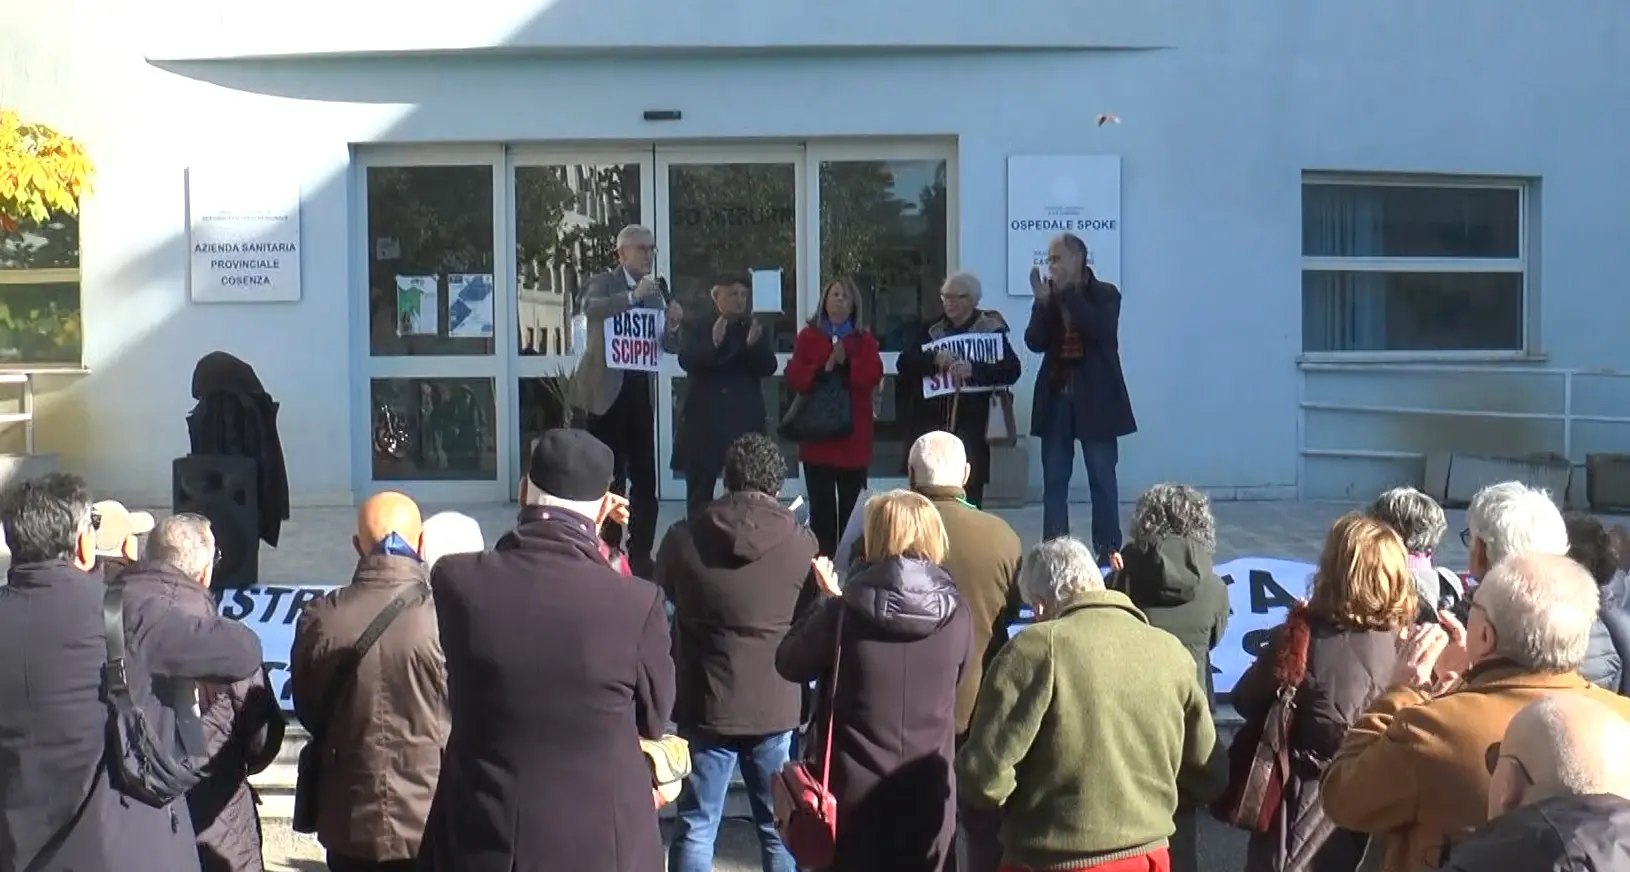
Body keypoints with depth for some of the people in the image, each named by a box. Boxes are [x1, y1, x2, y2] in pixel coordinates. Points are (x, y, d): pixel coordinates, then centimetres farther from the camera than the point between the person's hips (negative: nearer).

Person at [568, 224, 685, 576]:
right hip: (606, 392, -5)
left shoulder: (655, 291, 13)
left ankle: (641, 554, 13)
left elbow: (668, 346, 12)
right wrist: (633, 297, -37)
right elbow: (589, 308, -26)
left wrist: (673, 325, -10)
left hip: (641, 392, 5)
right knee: (608, 477, 0)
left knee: (644, 477, 5)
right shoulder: (603, 283, -3)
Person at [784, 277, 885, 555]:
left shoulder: (865, 339, 10)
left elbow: (873, 376, -6)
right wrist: (822, 370, -17)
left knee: (852, 504, 0)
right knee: (821, 504, 0)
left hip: (853, 432, 1)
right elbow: (793, 377, -3)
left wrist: (846, 363, -17)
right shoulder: (807, 336, 8)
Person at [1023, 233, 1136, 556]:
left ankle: (1108, 552, 7)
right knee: (1054, 481, 4)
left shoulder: (1106, 294, -3)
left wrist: (1067, 293, -19)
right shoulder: (1048, 296, 6)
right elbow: (1034, 343, -2)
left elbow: (1102, 329, -21)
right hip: (1056, 398, 3)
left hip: (1095, 399, -3)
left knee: (1102, 479, 1)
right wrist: (1044, 301, -14)